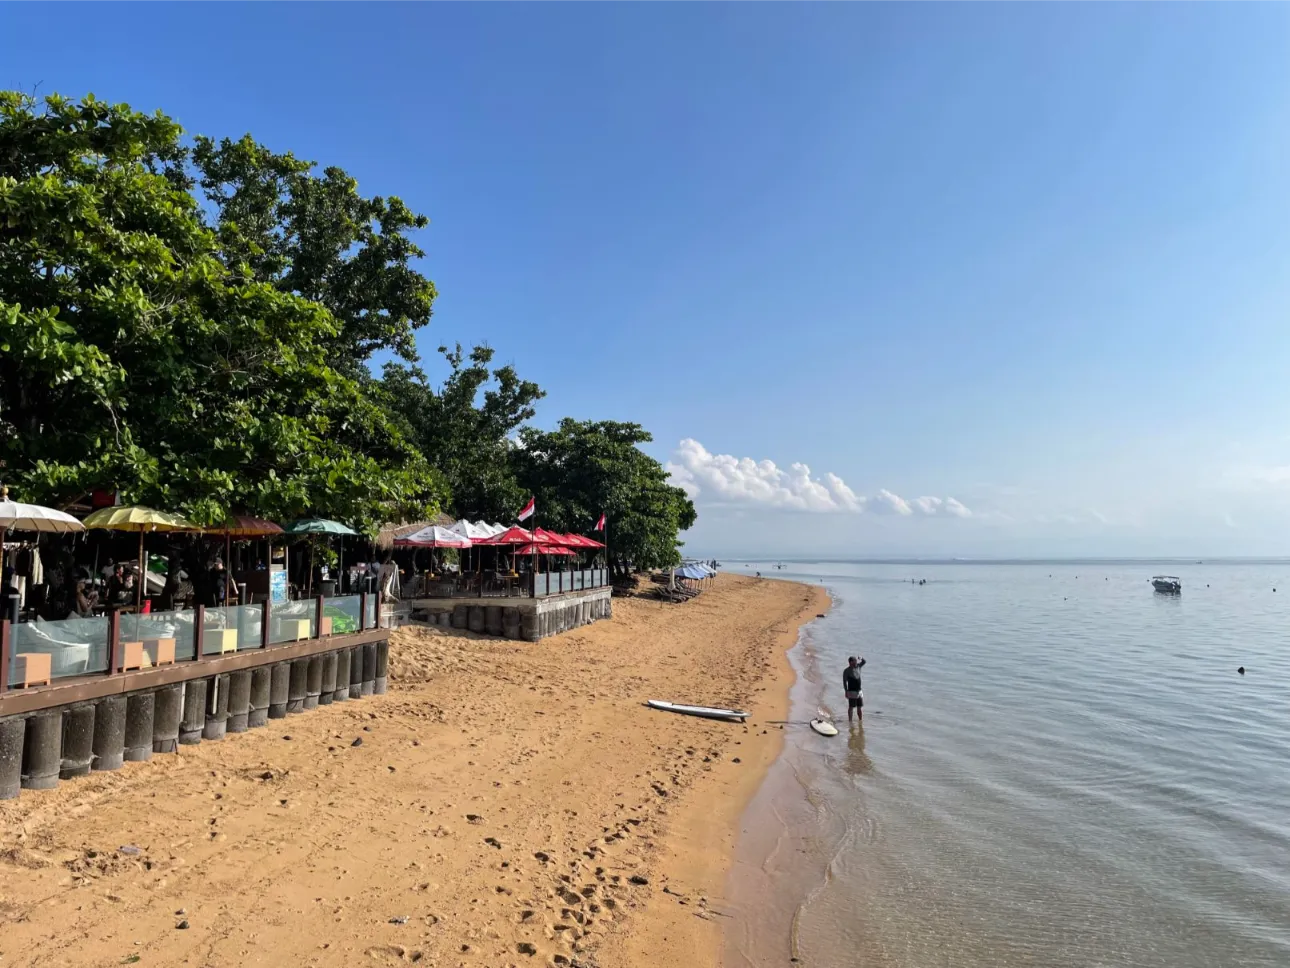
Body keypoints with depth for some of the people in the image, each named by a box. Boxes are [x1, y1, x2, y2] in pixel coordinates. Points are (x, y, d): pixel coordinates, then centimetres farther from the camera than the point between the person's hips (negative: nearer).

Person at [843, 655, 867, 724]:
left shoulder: (858, 667, 7)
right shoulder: (846, 671, -11)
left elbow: (864, 661, 19)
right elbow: (844, 682, -11)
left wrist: (861, 658, -4)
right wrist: (846, 692, -17)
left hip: (859, 691, 6)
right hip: (852, 692, -6)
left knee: (860, 707, 10)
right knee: (851, 707, 0)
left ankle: (861, 721, 18)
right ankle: (850, 721, 8)